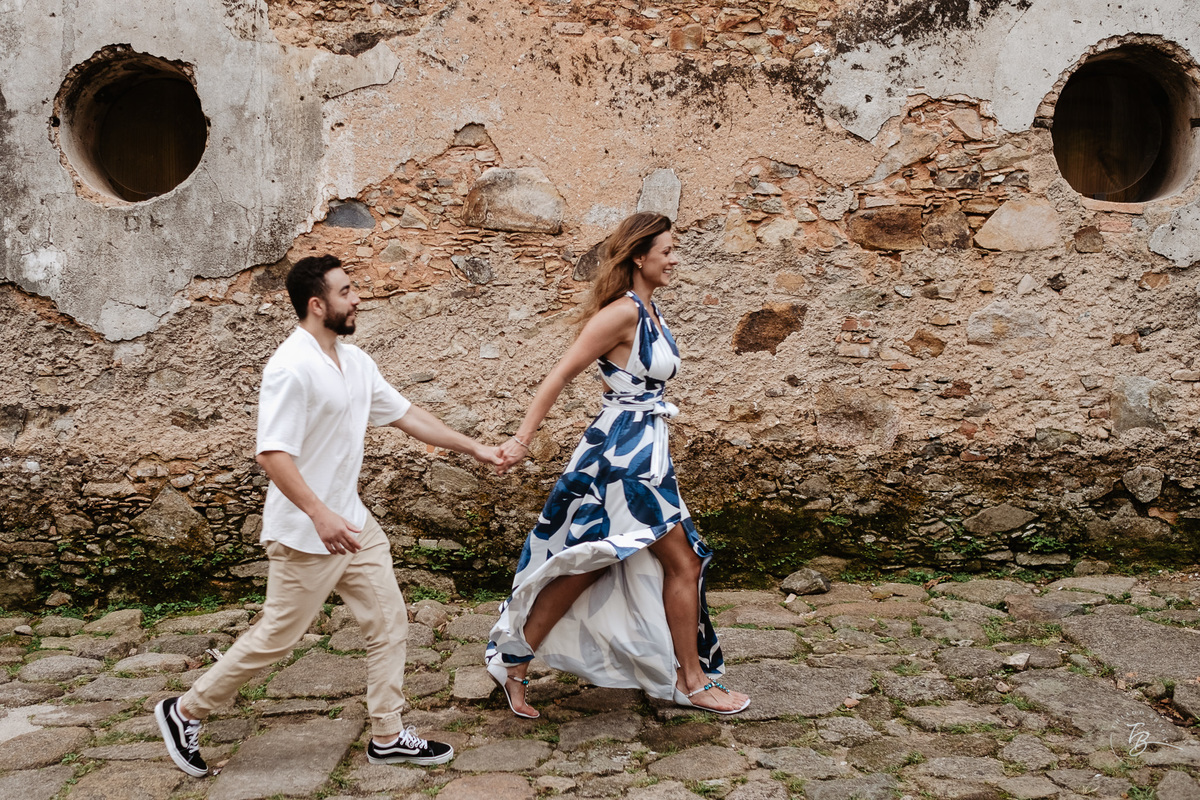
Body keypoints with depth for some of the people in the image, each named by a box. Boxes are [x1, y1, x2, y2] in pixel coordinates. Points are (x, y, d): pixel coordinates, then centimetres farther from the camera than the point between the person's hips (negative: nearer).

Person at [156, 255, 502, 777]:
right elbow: (272, 453, -26)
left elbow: (406, 415, 14)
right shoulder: (291, 368, -21)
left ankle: (387, 737, 21)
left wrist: (474, 449, 13)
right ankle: (184, 712, 22)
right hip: (305, 534, -9)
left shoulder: (355, 362, 6)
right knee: (276, 637, 3)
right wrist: (320, 515, -33)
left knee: (388, 622, 9)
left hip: (352, 523, 9)